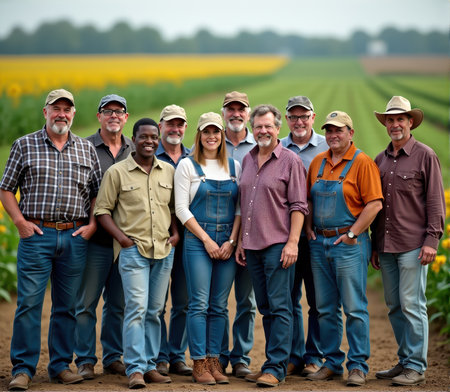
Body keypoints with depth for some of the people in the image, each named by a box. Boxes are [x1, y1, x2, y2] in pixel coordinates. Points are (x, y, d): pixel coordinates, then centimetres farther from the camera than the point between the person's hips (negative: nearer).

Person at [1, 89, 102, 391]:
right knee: (28, 302, -6)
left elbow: (98, 191, 15)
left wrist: (92, 224, 2)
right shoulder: (25, 145, 6)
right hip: (36, 234, -2)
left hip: (75, 238, 3)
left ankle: (61, 365, 17)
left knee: (67, 305, 7)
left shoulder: (86, 149, 12)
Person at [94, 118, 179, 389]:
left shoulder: (169, 171, 10)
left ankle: (150, 365, 16)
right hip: (133, 250, -4)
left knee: (155, 311, 9)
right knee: (137, 308, -11)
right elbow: (102, 210, 0)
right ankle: (135, 369, -9)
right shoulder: (117, 172, -1)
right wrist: (120, 237, -10)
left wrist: (176, 233, 6)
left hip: (164, 251, 4)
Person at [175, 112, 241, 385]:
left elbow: (240, 208, 9)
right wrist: (207, 240, -9)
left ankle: (214, 361, 11)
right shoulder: (188, 165, 1)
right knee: (199, 304, -6)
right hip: (197, 240, -3)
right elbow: (182, 208, -3)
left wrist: (231, 241, -4)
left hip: (228, 242, 3)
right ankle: (199, 365, -2)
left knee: (220, 306, 5)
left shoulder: (234, 166, 11)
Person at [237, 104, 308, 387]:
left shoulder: (290, 161, -4)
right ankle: (275, 363, 17)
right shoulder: (248, 160, 15)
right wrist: (241, 241, 16)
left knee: (279, 307, -7)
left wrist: (293, 242, -15)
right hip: (253, 245, 7)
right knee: (266, 308, 10)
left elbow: (298, 206, -7)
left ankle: (275, 368, -6)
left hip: (278, 244, -7)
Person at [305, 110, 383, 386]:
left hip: (349, 244, -6)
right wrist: (309, 227, 6)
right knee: (326, 309, 10)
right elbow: (309, 199, 21)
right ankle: (332, 363, 18)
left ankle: (358, 366, 4)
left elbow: (374, 204, -12)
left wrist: (352, 234, -14)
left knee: (355, 309, -3)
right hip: (319, 243, 6)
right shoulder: (317, 162, 12)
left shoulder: (362, 163, -6)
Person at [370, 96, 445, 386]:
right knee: (395, 307, 9)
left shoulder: (425, 156, -1)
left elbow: (436, 200, -4)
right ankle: (405, 361, 19)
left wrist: (432, 240, -12)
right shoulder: (380, 160, 15)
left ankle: (416, 368, 0)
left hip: (413, 246, -6)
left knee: (412, 305, -6)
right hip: (386, 247, 6)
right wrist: (374, 246, 17)